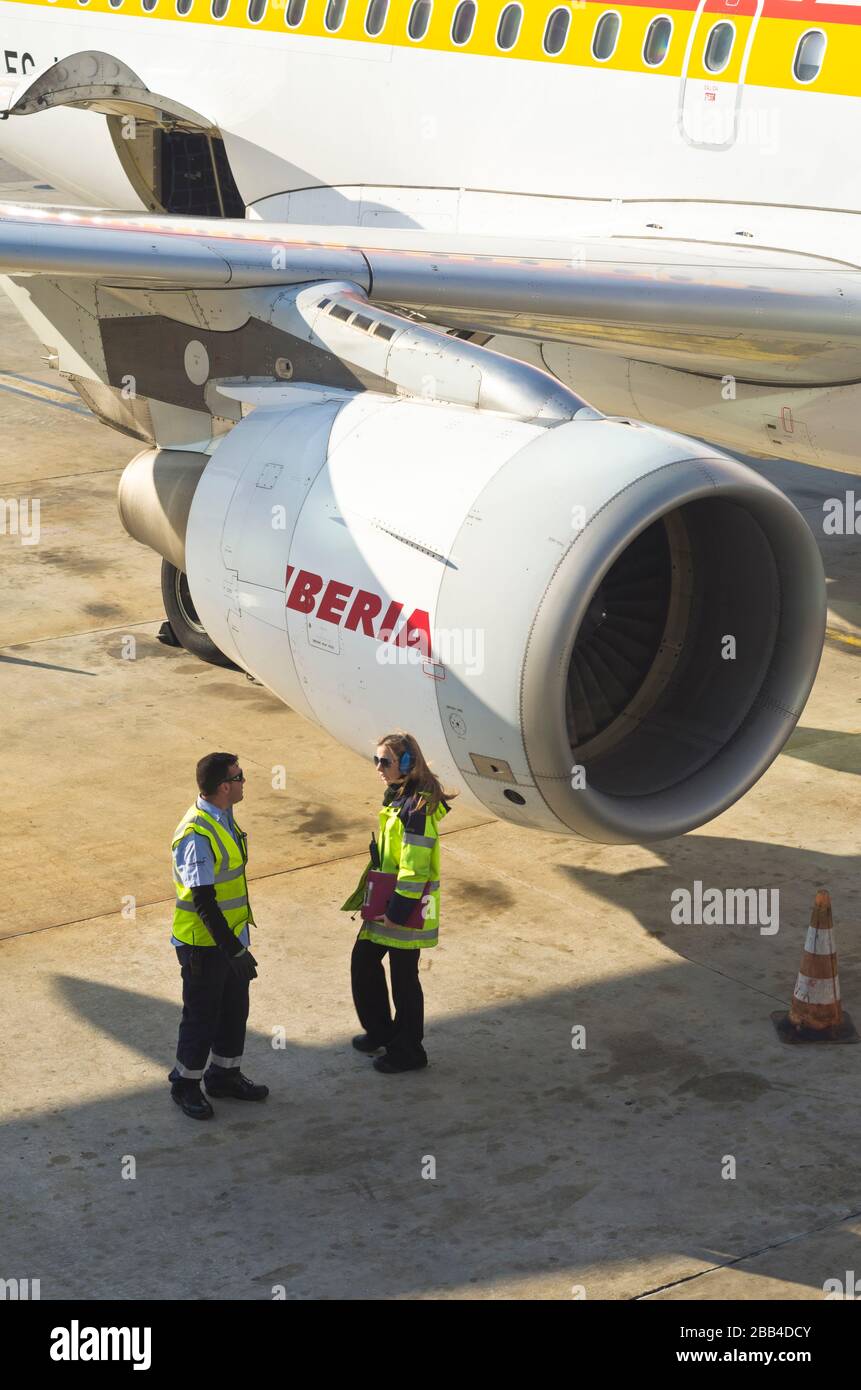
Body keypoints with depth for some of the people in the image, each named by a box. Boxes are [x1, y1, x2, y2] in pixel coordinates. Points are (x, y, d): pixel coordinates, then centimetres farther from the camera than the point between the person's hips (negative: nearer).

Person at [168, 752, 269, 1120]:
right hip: (203, 944, -9)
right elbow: (203, 902, -26)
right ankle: (186, 1085, 25)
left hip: (230, 935, 9)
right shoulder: (196, 835, -27)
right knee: (201, 1016, 7)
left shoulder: (223, 819, 4)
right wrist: (234, 950, -24)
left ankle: (224, 1075, 37)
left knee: (235, 1007, 19)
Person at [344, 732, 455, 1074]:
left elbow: (415, 868, -24)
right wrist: (367, 892, 22)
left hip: (407, 906, -10)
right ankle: (380, 1031, 35)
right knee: (363, 961, 18)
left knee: (403, 976, 3)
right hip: (385, 901, 10)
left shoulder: (417, 807, -23)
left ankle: (408, 1051, 17)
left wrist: (397, 912, -21)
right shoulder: (396, 796, 8)